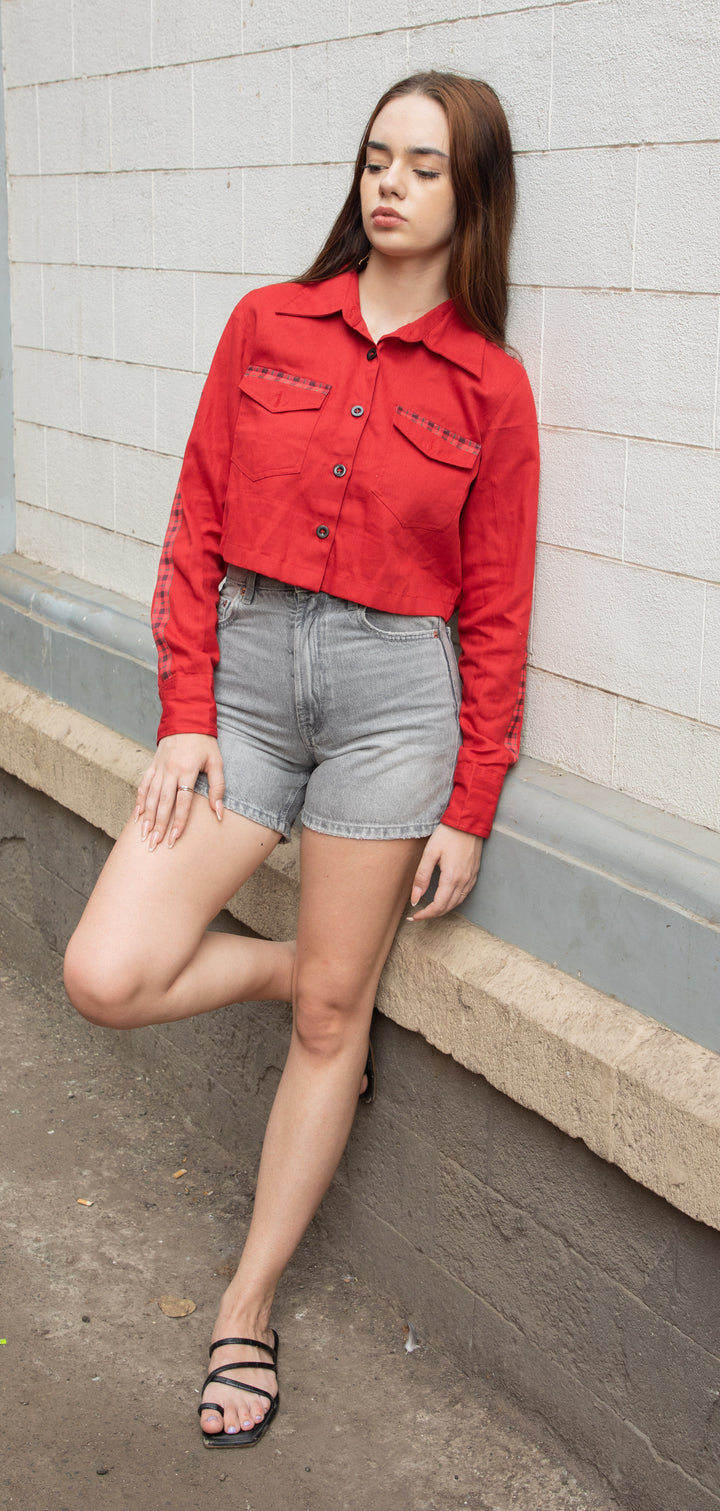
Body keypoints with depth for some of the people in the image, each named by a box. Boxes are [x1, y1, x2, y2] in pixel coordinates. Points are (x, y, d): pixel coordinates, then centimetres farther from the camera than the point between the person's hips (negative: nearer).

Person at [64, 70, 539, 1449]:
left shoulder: (489, 388, -1)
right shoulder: (267, 326, 4)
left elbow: (493, 613, 1)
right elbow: (196, 532, 3)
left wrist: (470, 809, -1)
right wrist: (185, 714, -5)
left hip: (392, 692, -2)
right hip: (245, 675, 2)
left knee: (332, 1020, 6)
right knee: (106, 977, -9)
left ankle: (247, 1307, 25)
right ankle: (303, 965, 22)